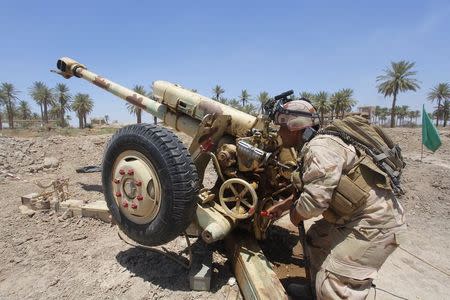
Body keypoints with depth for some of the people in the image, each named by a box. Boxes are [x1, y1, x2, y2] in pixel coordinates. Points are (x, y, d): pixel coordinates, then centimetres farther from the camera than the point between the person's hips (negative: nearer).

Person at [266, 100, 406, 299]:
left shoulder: (320, 149, -24)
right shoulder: (310, 149, 10)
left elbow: (314, 200, -30)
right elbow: (307, 190, 22)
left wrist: (295, 215, -8)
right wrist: (281, 206, 27)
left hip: (375, 223, -10)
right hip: (355, 217, 11)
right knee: (316, 239, 21)